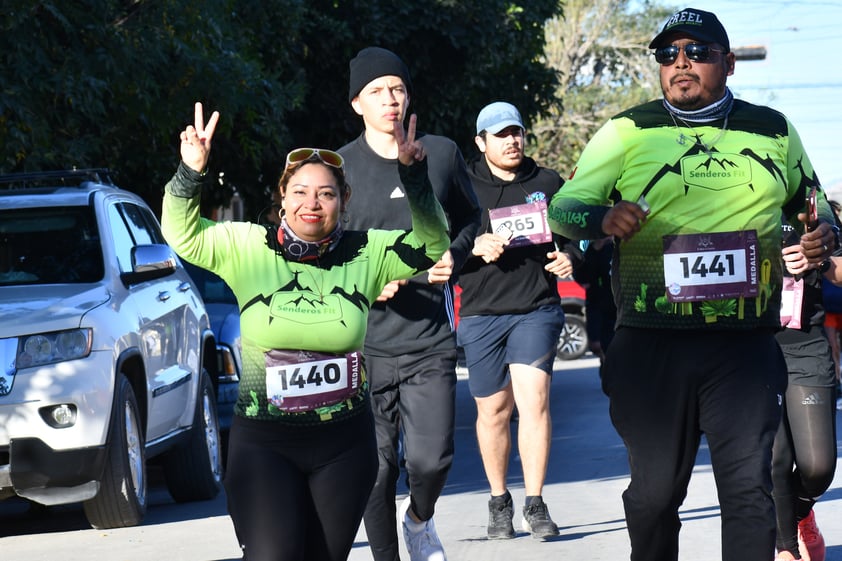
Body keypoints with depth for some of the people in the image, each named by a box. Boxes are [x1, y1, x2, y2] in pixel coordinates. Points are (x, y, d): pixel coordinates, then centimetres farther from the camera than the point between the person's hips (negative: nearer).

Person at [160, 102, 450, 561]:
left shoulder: (366, 254, 2)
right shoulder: (248, 248, -2)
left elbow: (432, 247, 0)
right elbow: (182, 234, -4)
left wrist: (413, 177, -14)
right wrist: (191, 172, -20)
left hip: (345, 441, 2)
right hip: (263, 441, -2)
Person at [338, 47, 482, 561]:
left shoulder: (442, 154, 7)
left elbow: (470, 219, 22)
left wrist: (454, 257, 1)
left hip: (431, 341, 1)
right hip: (367, 340, -1)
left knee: (432, 459, -8)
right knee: (377, 467, 0)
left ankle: (420, 519, 24)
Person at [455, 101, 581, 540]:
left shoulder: (548, 183, 9)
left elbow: (575, 235, 20)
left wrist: (569, 257, -2)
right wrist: (474, 247, -16)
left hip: (537, 309, 0)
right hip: (481, 314, 0)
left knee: (534, 401, -13)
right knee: (492, 410, 6)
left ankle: (535, 505, -10)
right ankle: (499, 503, 21)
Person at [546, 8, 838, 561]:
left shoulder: (773, 132, 11)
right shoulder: (628, 131, 5)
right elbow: (563, 209, -1)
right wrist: (604, 217, -23)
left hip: (746, 347, 1)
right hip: (652, 346, -1)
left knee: (749, 485, -5)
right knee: (654, 490, 6)